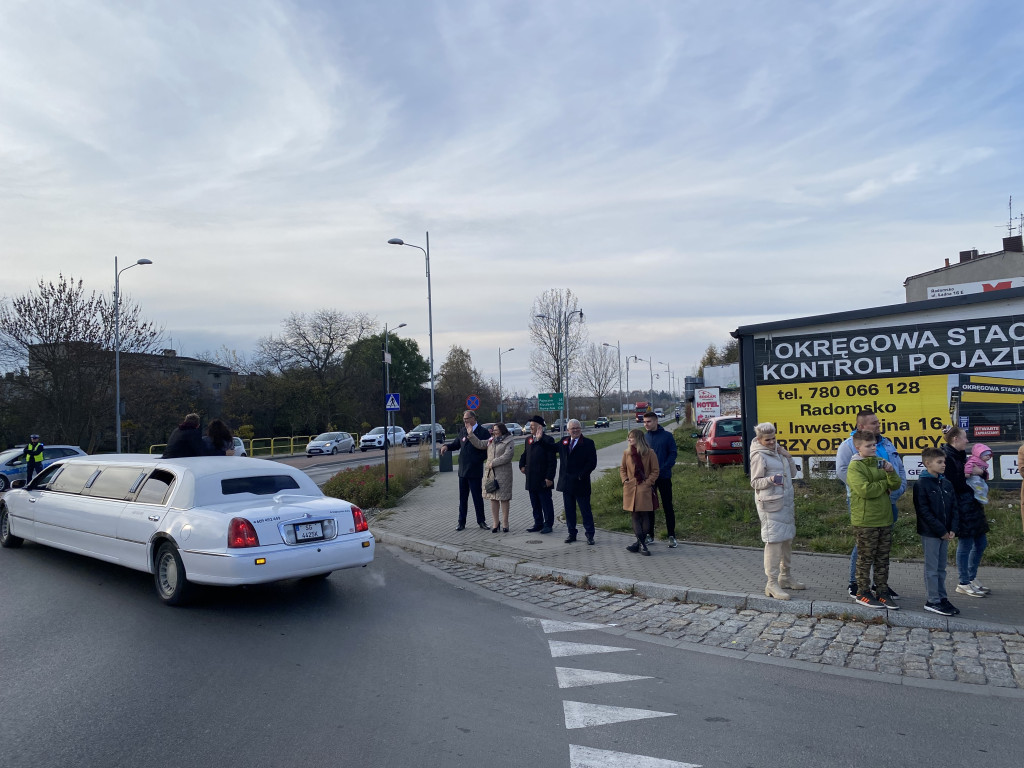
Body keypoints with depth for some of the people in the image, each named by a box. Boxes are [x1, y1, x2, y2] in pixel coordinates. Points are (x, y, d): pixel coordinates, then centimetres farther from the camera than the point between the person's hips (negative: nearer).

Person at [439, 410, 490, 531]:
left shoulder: (482, 432, -8)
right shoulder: (463, 430, 10)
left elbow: (487, 449, -10)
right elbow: (456, 444, 16)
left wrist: (478, 460, -17)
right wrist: (447, 446, -1)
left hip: (475, 471, -5)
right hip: (463, 471, 5)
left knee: (477, 497, 3)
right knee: (462, 498, 11)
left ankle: (481, 521, 16)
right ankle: (461, 523, 18)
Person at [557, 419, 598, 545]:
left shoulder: (588, 443, -5)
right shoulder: (564, 441, 11)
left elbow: (592, 463, -9)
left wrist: (581, 475, -14)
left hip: (581, 483, -5)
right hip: (566, 483, 5)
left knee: (585, 510, 2)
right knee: (569, 510, 11)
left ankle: (589, 534, 10)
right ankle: (572, 533, 21)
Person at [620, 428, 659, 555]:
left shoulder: (649, 453, -5)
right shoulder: (626, 453, 6)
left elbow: (655, 471, -1)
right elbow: (622, 469, 16)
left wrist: (647, 482, -10)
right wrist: (625, 480, 1)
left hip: (644, 489, -3)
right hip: (630, 489, 3)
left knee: (645, 516, 0)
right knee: (634, 516, 3)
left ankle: (640, 542, 8)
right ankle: (641, 543, 8)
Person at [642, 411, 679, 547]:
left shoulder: (667, 436, -4)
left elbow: (673, 453, -6)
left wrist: (662, 469, -17)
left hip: (664, 476, -3)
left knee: (668, 506, 2)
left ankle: (671, 536, 8)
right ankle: (650, 535, 18)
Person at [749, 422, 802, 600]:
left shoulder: (778, 451, 13)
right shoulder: (758, 456, -9)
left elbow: (792, 473, 17)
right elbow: (755, 482, -9)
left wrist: (788, 457, 1)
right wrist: (771, 480, -27)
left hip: (786, 502, 8)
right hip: (770, 504, -8)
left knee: (787, 539, 15)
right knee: (774, 541, -11)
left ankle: (786, 577, 29)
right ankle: (772, 584, -7)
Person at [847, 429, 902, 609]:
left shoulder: (881, 462, 10)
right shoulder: (855, 467, -10)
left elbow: (896, 485, 5)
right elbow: (865, 490, -22)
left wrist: (891, 472, -14)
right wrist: (885, 484, -7)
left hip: (885, 520, 6)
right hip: (865, 521, -6)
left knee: (883, 559, 12)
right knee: (865, 559, 3)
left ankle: (882, 592, 21)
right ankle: (862, 593, 13)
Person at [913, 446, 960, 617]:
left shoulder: (947, 484, 9)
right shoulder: (921, 484, -12)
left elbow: (954, 507, 11)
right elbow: (924, 512, -15)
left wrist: (952, 529, -2)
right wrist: (941, 531, -16)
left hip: (946, 533, 7)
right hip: (930, 533, -7)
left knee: (941, 567, 14)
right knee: (932, 568, 0)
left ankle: (942, 598, 23)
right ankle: (933, 601, 5)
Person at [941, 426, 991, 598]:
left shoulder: (961, 456, 15)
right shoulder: (947, 458, -15)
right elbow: (952, 484, -23)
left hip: (973, 506, 10)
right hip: (962, 508, -10)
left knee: (981, 542, 15)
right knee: (965, 544, -2)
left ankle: (972, 578, 29)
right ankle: (963, 584, 10)